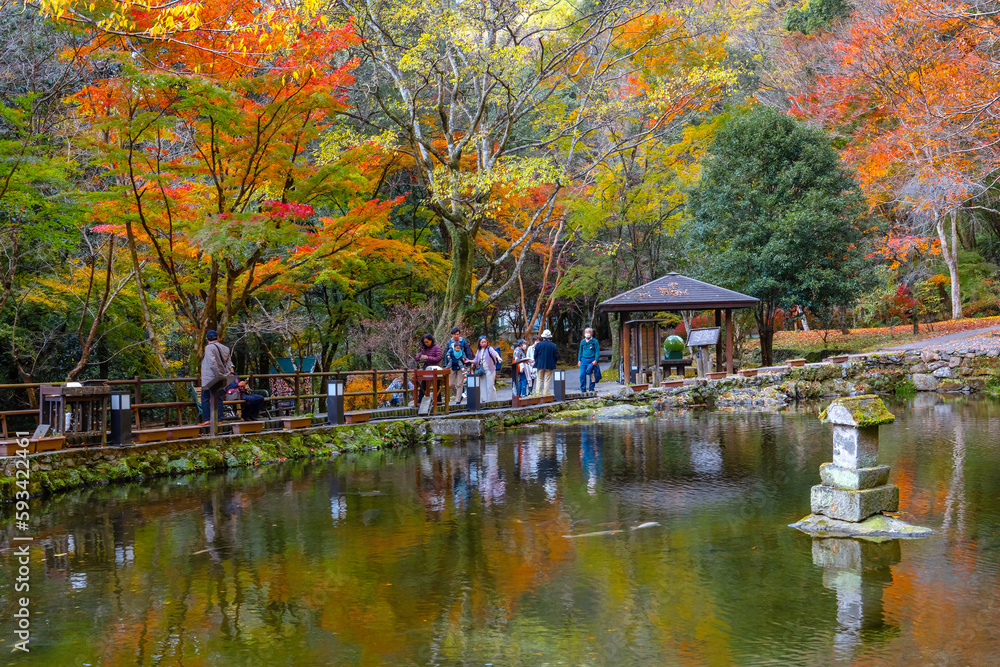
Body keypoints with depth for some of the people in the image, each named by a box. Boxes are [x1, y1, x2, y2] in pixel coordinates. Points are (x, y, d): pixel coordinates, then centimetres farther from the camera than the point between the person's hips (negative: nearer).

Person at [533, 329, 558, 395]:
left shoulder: (538, 344, -5)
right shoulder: (553, 345, -6)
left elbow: (535, 355, -3)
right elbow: (556, 356, -4)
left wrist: (536, 361, 13)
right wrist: (553, 362, 13)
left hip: (540, 365, 1)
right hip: (549, 365, -1)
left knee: (540, 380, 9)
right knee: (547, 380, 3)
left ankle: (539, 394, 9)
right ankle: (546, 394, 2)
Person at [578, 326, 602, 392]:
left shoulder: (595, 341, 2)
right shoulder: (582, 341, 14)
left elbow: (597, 351, -1)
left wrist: (596, 360, -11)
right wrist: (579, 360, 11)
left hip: (591, 360, -3)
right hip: (584, 360, 3)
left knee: (592, 375, -1)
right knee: (582, 375, -5)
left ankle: (591, 389, 8)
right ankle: (583, 389, 0)